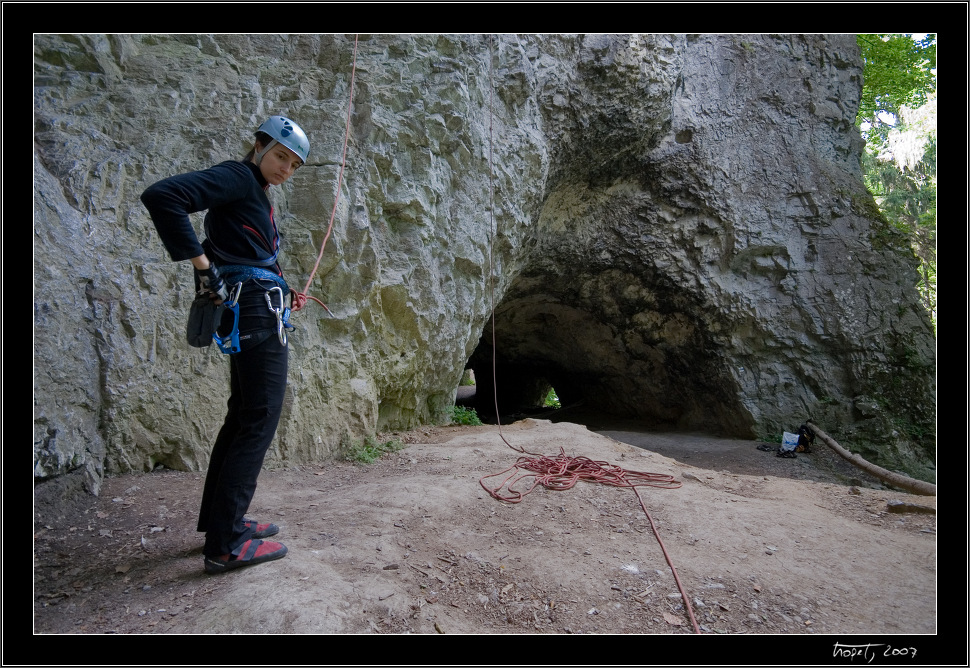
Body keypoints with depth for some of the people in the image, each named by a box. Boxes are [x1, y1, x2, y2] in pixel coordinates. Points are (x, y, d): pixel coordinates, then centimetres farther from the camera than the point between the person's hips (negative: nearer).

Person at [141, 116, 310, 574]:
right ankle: (224, 545, -2)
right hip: (257, 311, -10)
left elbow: (226, 244, 27)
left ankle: (220, 522, 25)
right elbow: (160, 196, -19)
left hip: (252, 314, 10)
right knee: (259, 419, -9)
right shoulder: (237, 177, -6)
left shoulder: (254, 193, 22)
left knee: (243, 416, 14)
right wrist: (202, 264, -19)